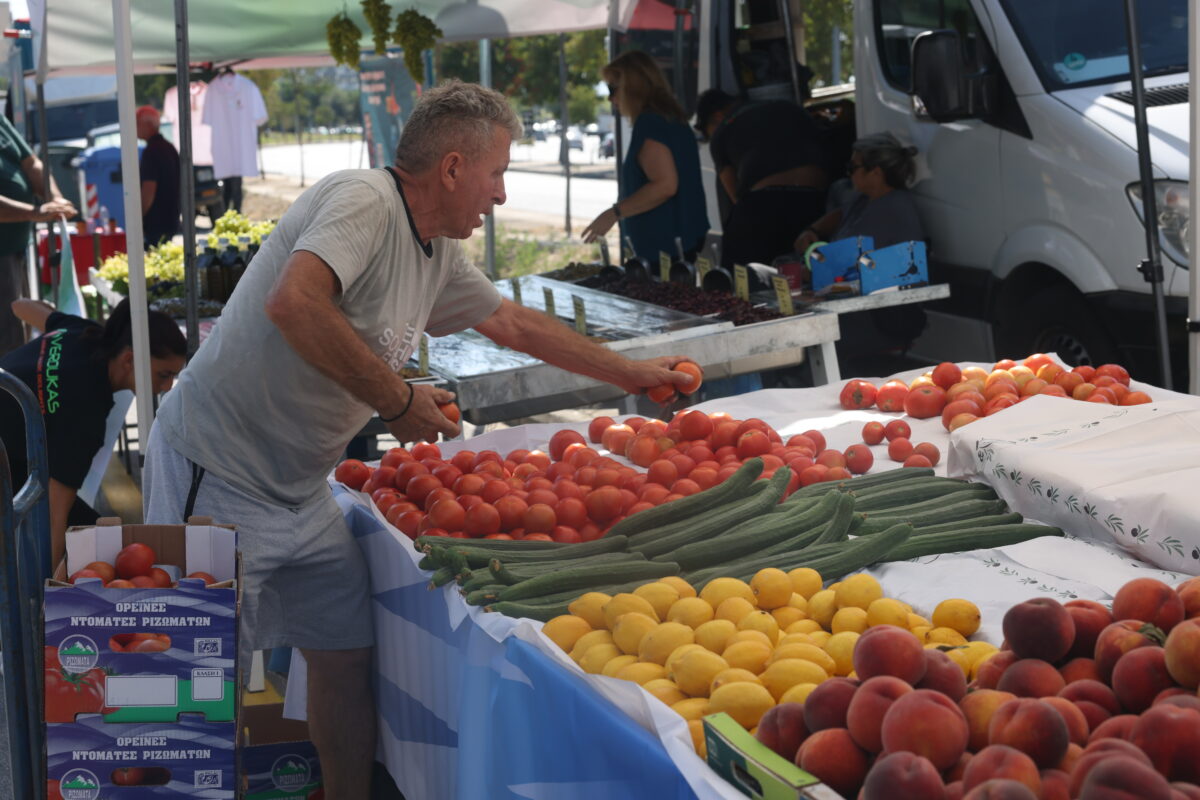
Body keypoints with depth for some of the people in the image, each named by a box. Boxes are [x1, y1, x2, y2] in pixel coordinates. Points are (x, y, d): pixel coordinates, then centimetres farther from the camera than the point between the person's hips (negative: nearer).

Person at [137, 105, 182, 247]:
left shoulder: (151, 151, -16)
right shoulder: (169, 147, 14)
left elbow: (149, 190, -21)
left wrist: (137, 219, -14)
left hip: (155, 223, -10)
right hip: (170, 220, 10)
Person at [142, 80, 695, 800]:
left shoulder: (440, 254, 10)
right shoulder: (363, 200, -19)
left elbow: (513, 323, 27)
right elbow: (294, 303, -36)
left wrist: (631, 373, 32)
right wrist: (397, 399, -27)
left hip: (302, 494, 9)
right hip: (221, 480, -9)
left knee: (347, 653, 9)